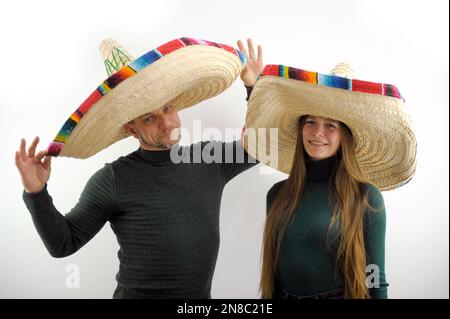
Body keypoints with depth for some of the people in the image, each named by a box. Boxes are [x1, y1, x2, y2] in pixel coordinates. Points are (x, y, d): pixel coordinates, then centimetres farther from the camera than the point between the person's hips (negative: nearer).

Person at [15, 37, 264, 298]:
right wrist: (36, 194, -26)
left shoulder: (210, 157, -3)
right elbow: (63, 243, -11)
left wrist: (254, 86, 5)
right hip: (137, 294, -3)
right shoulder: (113, 180, -15)